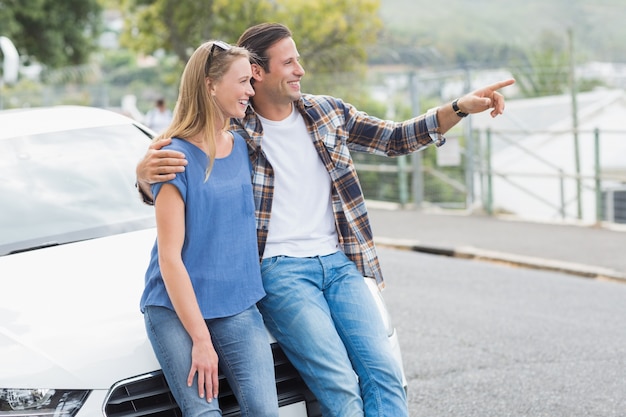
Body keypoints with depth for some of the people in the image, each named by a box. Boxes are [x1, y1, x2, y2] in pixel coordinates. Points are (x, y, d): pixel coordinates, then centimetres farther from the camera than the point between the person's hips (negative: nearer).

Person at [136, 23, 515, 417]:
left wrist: (462, 107, 1)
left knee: (385, 373, -7)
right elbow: (160, 191, -3)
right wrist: (146, 171, -29)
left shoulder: (329, 112, 8)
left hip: (338, 262, 5)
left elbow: (397, 138, 13)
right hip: (279, 269, -5)